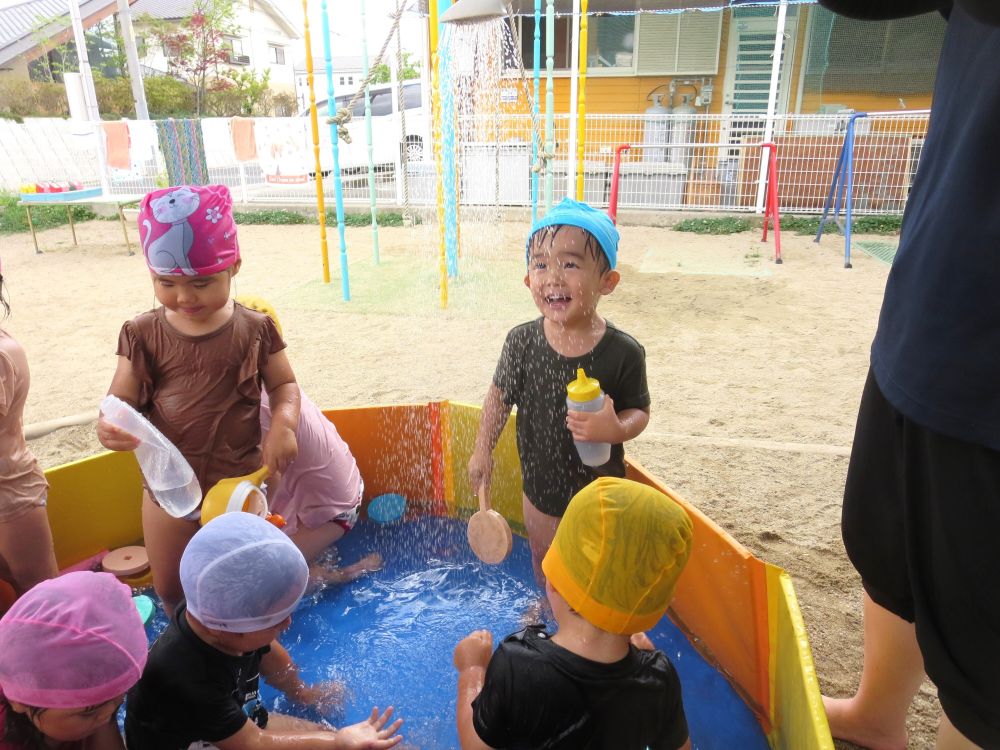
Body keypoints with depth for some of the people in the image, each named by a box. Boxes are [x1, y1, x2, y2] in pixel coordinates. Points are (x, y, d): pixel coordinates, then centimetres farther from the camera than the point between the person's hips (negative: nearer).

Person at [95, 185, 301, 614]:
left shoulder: (255, 329, -10)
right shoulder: (143, 334, -7)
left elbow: (284, 385, -1)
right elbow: (121, 400, -6)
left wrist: (284, 422, -22)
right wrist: (109, 425, -29)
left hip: (239, 482, -2)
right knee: (169, 590, 21)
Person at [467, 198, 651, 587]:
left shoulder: (623, 353, -24)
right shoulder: (522, 342, -17)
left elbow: (639, 410, -11)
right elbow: (500, 395, -2)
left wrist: (617, 430, -33)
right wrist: (482, 450, 1)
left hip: (598, 494, -3)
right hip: (539, 487, 3)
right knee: (543, 561, 28)